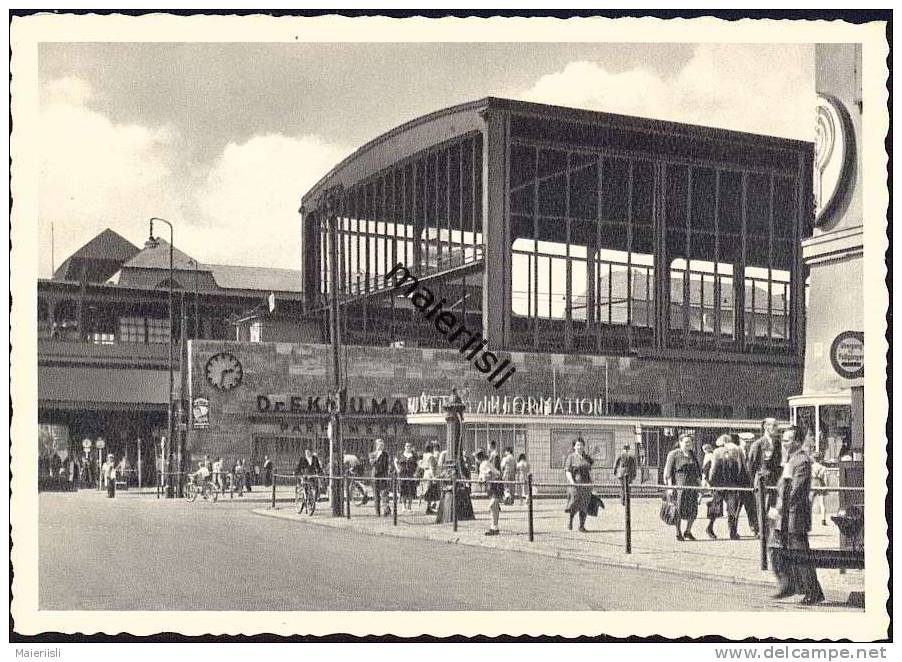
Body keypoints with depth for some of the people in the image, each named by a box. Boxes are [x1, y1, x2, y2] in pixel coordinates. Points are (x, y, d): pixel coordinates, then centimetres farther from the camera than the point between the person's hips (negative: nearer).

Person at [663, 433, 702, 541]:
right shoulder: (673, 454, -1)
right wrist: (670, 486, -11)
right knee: (679, 510, -2)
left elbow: (698, 472, 21)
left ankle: (688, 531, 20)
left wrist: (700, 484, 13)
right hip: (679, 485, -5)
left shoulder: (693, 455, 16)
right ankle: (678, 533, 9)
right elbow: (668, 472, -4)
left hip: (692, 486, 5)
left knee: (693, 510, 3)